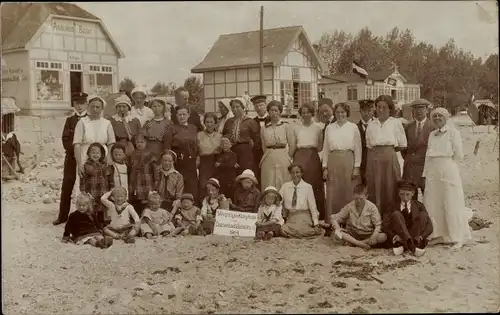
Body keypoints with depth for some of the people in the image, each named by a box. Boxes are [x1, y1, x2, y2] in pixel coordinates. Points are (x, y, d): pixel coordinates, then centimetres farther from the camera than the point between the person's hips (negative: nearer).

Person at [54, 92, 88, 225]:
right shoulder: (69, 120, 11)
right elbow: (65, 140, 4)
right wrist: (75, 149, -10)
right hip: (71, 157, 2)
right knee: (67, 187, 0)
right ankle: (63, 216, 4)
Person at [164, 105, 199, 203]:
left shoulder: (193, 128, 13)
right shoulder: (172, 128, 1)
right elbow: (167, 148, 0)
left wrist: (197, 164, 10)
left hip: (191, 163, 3)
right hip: (177, 163, -3)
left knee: (193, 190, -1)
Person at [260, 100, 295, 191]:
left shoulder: (286, 126, 2)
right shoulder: (264, 129, 11)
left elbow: (292, 145, 2)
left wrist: (287, 158, 2)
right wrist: (269, 155, 6)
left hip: (283, 160, -2)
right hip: (268, 160, 2)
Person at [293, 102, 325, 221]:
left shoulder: (318, 128, 7)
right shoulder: (297, 128, 13)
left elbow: (321, 147, 9)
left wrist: (313, 147, -6)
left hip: (313, 158, -1)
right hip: (299, 158, 1)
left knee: (315, 186, -3)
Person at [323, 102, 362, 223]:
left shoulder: (353, 127, 4)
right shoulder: (329, 128, 10)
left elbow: (358, 148, 3)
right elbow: (325, 148, 11)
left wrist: (356, 167, -4)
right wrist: (325, 167, 4)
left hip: (348, 161, -2)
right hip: (333, 162, 2)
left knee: (349, 193, -2)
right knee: (333, 194, 1)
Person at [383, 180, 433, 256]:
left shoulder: (419, 206, 11)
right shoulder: (394, 206, 10)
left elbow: (429, 226, 1)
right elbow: (386, 225, -2)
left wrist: (421, 237, -19)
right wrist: (394, 236, -21)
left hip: (415, 237, 1)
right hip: (399, 238, -1)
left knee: (423, 214, -15)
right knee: (396, 214, -21)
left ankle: (416, 243, -34)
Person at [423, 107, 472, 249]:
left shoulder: (453, 132, -4)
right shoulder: (432, 134, 14)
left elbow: (459, 155, -5)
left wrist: (446, 164, 6)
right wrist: (426, 173, 9)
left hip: (448, 172, -6)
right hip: (433, 172, 6)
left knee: (452, 205, -2)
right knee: (434, 205, 6)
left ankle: (459, 238, 8)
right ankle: (440, 235, 17)